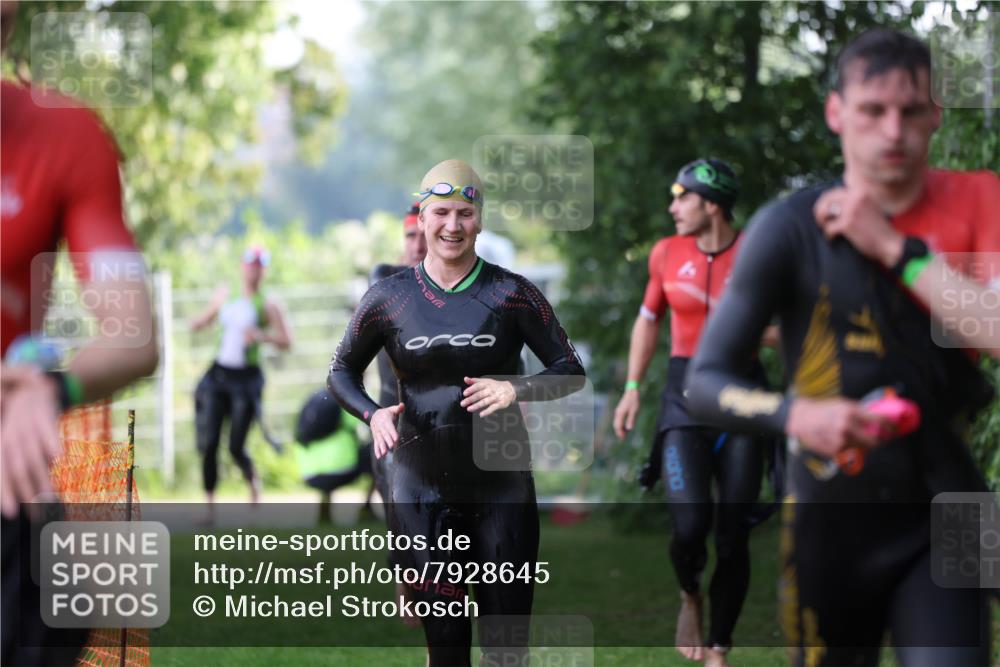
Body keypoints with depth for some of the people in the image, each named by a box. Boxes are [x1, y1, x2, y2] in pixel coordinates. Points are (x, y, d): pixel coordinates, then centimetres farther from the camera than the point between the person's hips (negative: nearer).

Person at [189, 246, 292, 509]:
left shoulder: (267, 306, -4)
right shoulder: (225, 295, 9)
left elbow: (286, 342, -7)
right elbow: (207, 318, 25)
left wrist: (262, 336, -25)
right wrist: (197, 323, 2)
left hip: (246, 378, -4)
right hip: (218, 374, 4)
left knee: (236, 448, -6)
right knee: (209, 445, -4)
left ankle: (253, 481, 26)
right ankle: (209, 503, 5)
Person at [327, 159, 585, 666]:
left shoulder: (510, 294, -1)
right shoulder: (389, 298, 2)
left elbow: (571, 371, 1)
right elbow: (340, 373, 11)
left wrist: (516, 389, -19)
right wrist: (373, 415, -10)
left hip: (501, 486, 0)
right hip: (421, 488, 0)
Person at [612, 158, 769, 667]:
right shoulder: (668, 254, 4)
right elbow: (649, 320, 18)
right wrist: (632, 388, 13)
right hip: (685, 396, 1)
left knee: (733, 537, -1)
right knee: (690, 525, -17)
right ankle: (690, 598, 15)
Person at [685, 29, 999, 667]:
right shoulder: (791, 226, -6)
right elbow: (707, 380, -6)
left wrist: (893, 249, -17)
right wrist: (796, 415, -25)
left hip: (938, 523, 0)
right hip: (831, 522, 0)